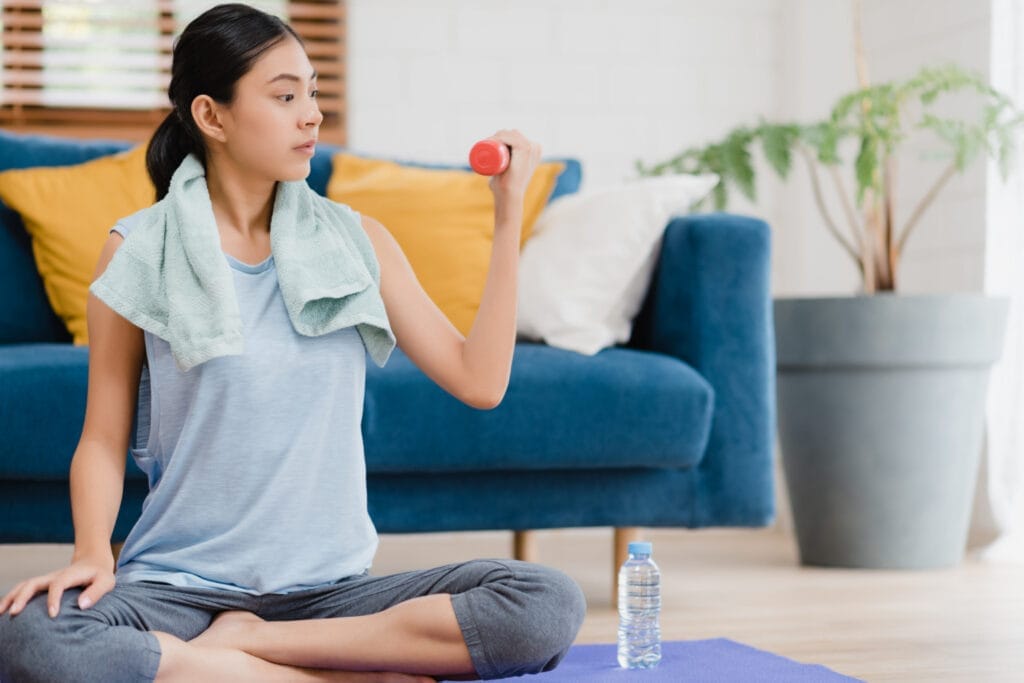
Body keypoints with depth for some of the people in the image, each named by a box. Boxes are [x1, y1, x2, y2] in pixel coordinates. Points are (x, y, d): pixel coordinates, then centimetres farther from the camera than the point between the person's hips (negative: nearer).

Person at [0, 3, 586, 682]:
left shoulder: (357, 242, 7)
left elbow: (479, 381, 2)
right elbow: (104, 438, 3)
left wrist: (509, 216, -1)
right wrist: (93, 552, -16)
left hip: (330, 587, 2)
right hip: (180, 584, -2)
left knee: (551, 604, -22)